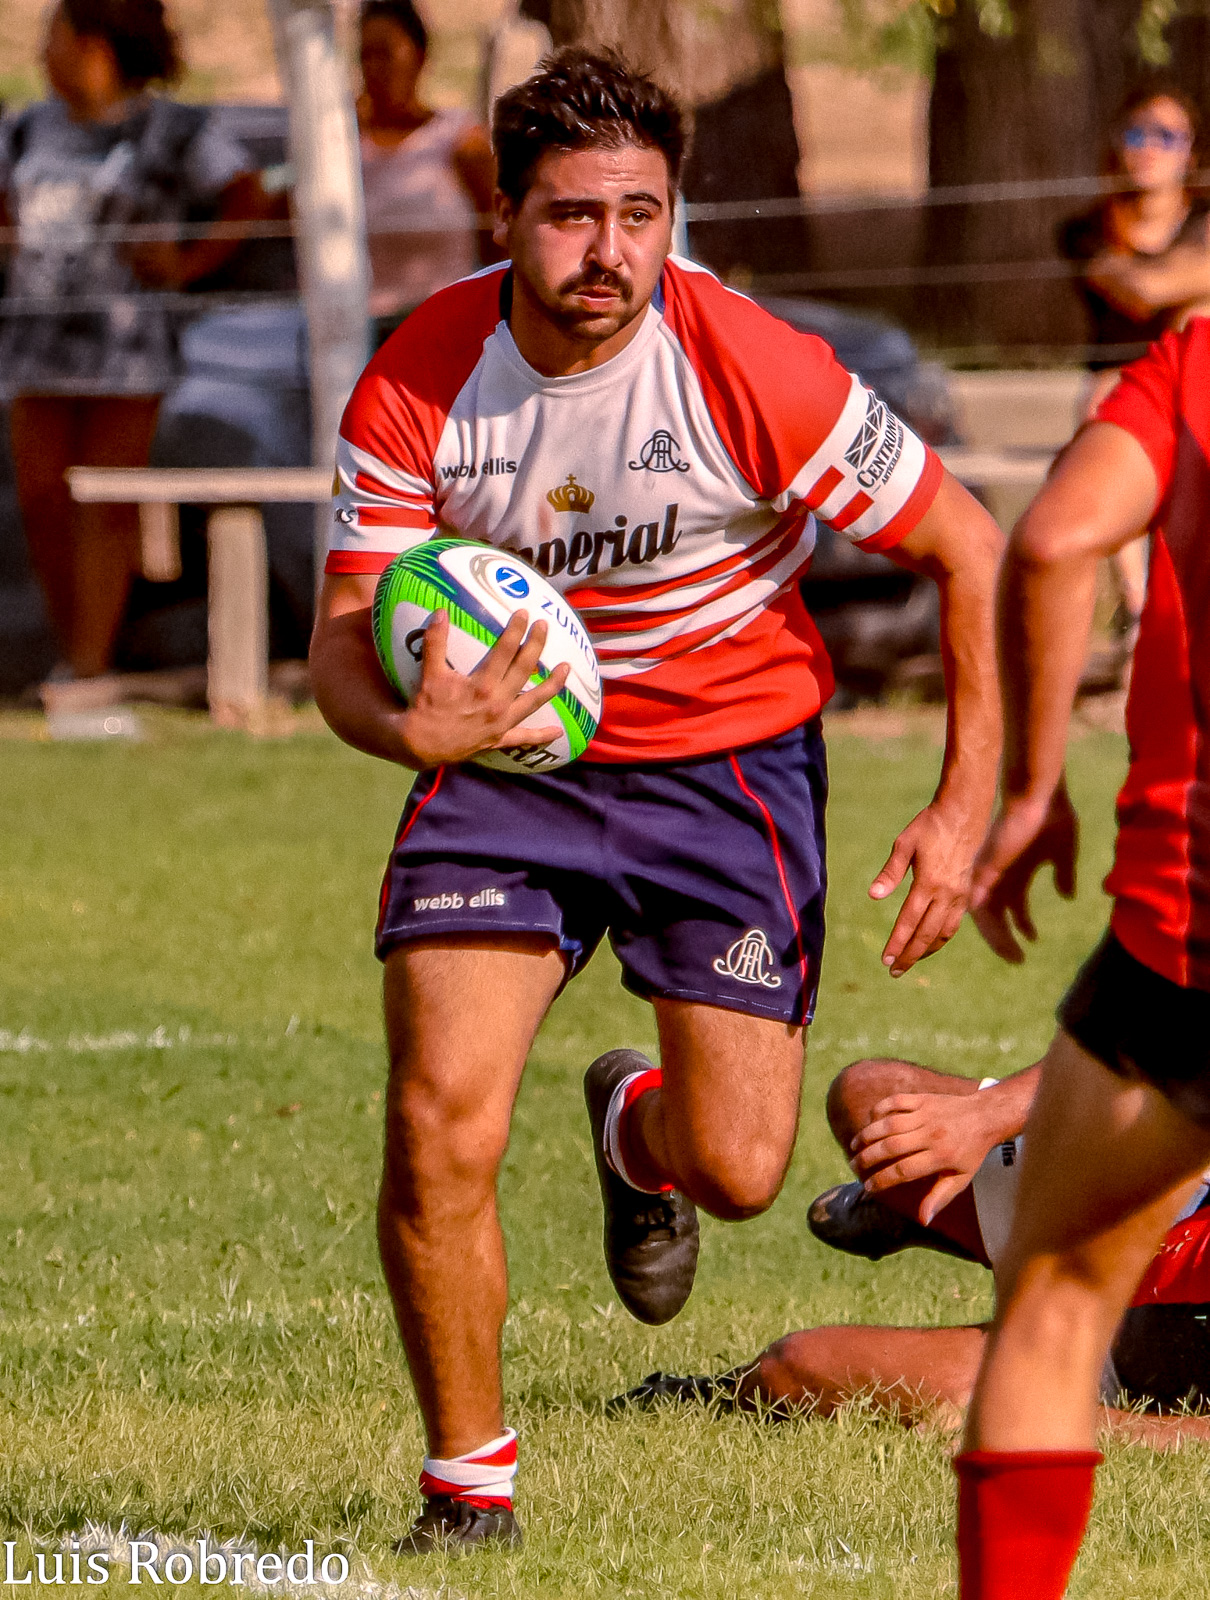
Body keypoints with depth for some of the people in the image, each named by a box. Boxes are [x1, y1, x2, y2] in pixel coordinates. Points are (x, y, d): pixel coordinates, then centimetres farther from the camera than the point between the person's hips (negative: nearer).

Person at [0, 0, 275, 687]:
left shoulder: (173, 130, -3)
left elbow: (251, 199, 0)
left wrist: (187, 266, -5)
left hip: (124, 341, -5)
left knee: (106, 506, -7)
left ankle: (90, 667, -8)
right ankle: (72, 650, 10)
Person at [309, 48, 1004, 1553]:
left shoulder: (752, 373, -22)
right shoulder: (413, 386, -15)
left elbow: (973, 552, -11)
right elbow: (343, 639, -8)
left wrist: (965, 806, -14)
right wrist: (405, 725, -32)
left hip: (727, 757, -1)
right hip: (505, 751, 1)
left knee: (736, 1172, -6)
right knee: (437, 1132, -15)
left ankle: (641, 1129, 35)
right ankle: (469, 1484, 7)